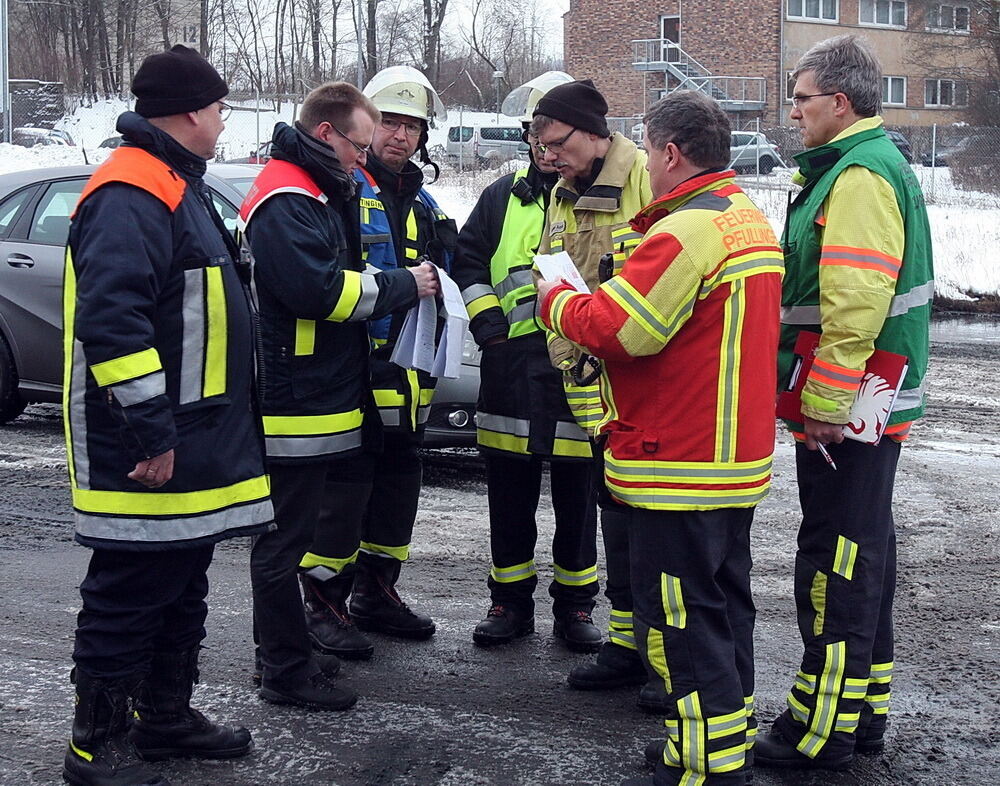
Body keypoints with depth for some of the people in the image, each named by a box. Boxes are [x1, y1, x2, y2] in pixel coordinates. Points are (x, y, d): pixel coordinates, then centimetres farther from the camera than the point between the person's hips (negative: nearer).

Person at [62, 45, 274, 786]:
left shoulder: (179, 187, 17)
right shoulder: (131, 193, -17)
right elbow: (110, 320, -26)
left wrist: (196, 431, 23)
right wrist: (151, 431, -26)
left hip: (194, 439, 10)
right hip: (146, 448, -10)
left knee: (182, 584, 18)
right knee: (130, 593, -2)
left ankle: (166, 715, 31)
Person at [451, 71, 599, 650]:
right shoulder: (504, 196, 12)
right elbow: (468, 258, 18)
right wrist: (485, 317, 4)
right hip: (510, 364, 3)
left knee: (577, 497, 6)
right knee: (510, 495, 9)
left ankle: (575, 603, 19)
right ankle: (511, 602, 21)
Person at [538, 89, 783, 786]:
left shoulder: (688, 230, -20)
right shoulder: (752, 222, 13)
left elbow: (618, 328, -23)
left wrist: (557, 300, -4)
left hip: (681, 467, -10)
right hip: (740, 458, 10)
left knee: (680, 618, -2)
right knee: (725, 607, 19)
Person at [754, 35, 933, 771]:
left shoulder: (860, 177, -17)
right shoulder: (877, 165, 17)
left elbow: (854, 304, -26)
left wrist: (826, 404, -23)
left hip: (847, 410, -11)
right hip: (867, 404, 11)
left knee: (836, 562, -5)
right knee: (863, 552, 16)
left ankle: (824, 730, 3)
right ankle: (865, 710, 27)